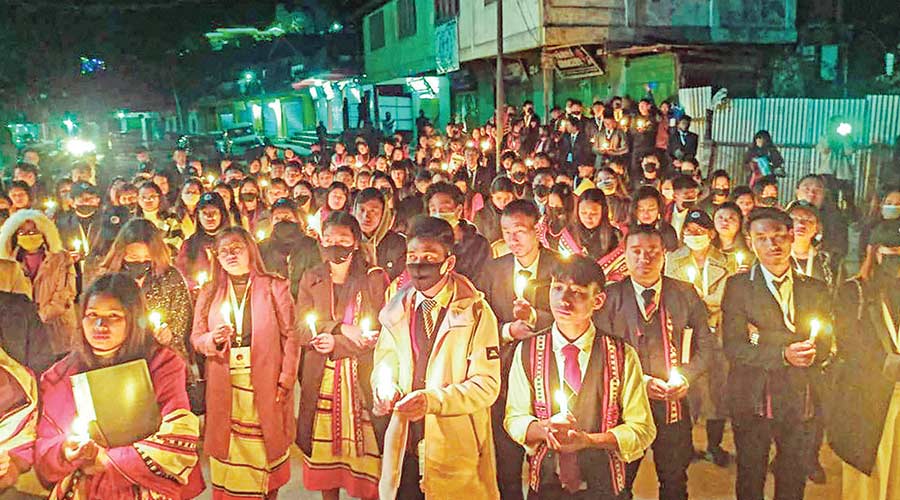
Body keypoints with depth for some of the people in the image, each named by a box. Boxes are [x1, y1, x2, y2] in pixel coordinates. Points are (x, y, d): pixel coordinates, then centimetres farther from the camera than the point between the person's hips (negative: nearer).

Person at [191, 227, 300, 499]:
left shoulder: (275, 287, 3)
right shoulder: (209, 294, 12)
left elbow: (290, 336, -2)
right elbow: (196, 338, 11)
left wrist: (286, 380, -10)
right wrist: (214, 339, -11)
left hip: (265, 384, -2)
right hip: (224, 387, 2)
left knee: (265, 447, 1)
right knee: (228, 447, 2)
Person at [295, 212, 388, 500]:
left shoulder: (375, 278, 0)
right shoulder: (311, 279, 9)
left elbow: (381, 331, -6)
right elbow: (302, 329, 0)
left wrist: (336, 343, -13)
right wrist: (341, 327, -14)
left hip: (362, 377, -2)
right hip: (321, 379, 3)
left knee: (363, 448, -2)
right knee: (324, 445, 6)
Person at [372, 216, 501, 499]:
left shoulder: (476, 312, -8)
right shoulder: (397, 310, 8)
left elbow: (486, 385, -12)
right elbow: (385, 360, 12)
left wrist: (432, 400, -25)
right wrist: (386, 388, -11)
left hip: (456, 448, -3)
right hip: (403, 446, 4)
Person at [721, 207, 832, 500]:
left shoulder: (815, 289, 7)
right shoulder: (738, 286, -4)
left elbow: (826, 344, 7)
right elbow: (732, 347, -12)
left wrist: (811, 352, -15)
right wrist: (783, 354, -23)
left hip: (801, 400, 3)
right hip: (753, 400, -3)